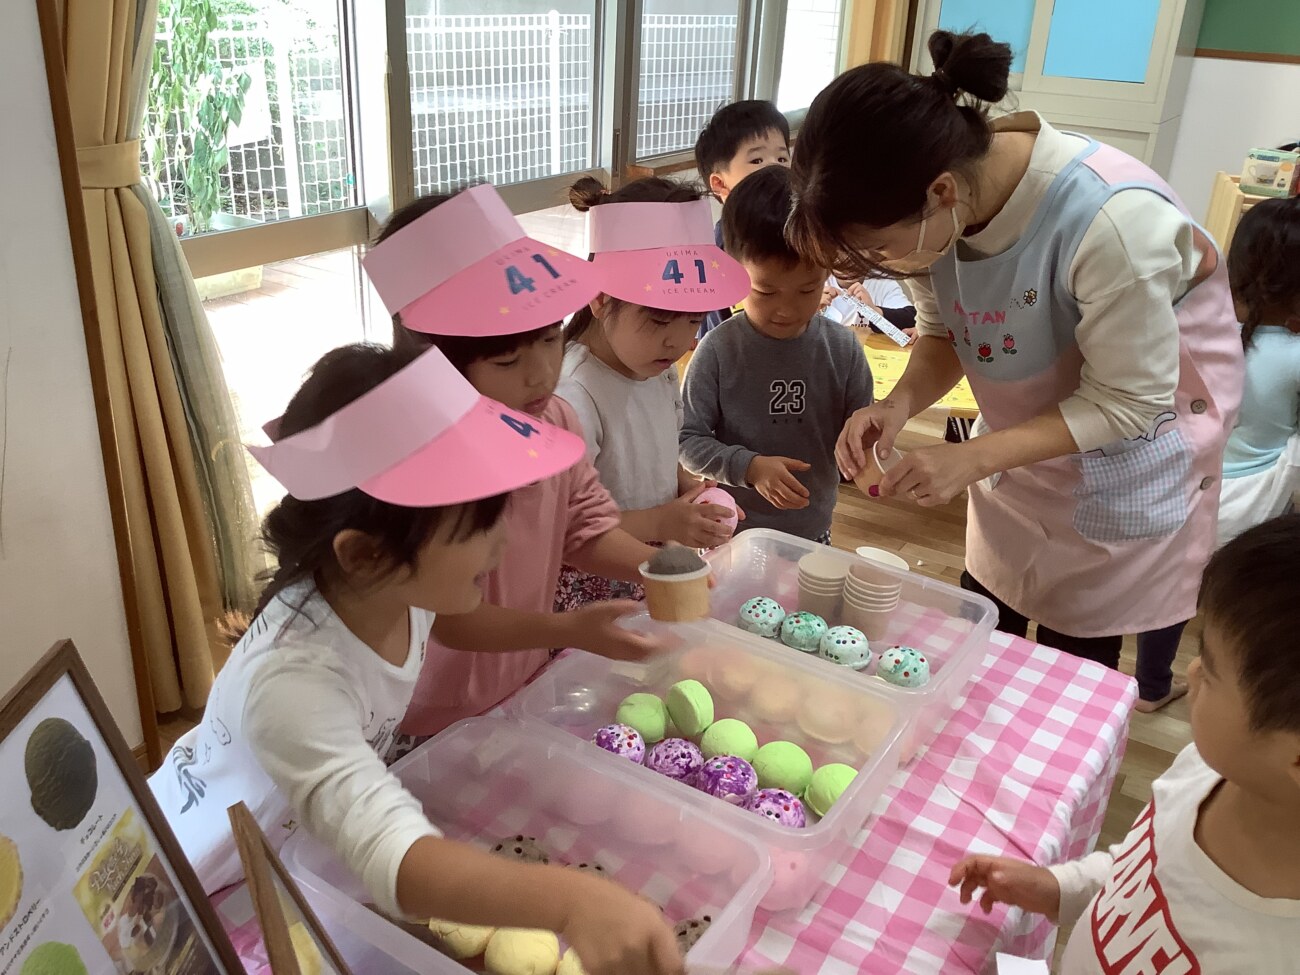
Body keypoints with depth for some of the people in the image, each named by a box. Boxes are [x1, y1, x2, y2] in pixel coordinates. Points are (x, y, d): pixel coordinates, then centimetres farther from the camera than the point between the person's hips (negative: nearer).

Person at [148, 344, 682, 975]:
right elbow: (392, 855, -54)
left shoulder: (397, 588, -21)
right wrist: (572, 900, -66)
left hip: (295, 852, 6)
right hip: (203, 896, -6)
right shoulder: (293, 680, -43)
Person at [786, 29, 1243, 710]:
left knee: (1074, 661, 6)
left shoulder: (1115, 221, -37)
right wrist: (901, 402, -24)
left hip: (1134, 445, -5)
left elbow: (1129, 402, -25)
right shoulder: (935, 208, -19)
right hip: (1028, 442, 5)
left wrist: (974, 458, -33)